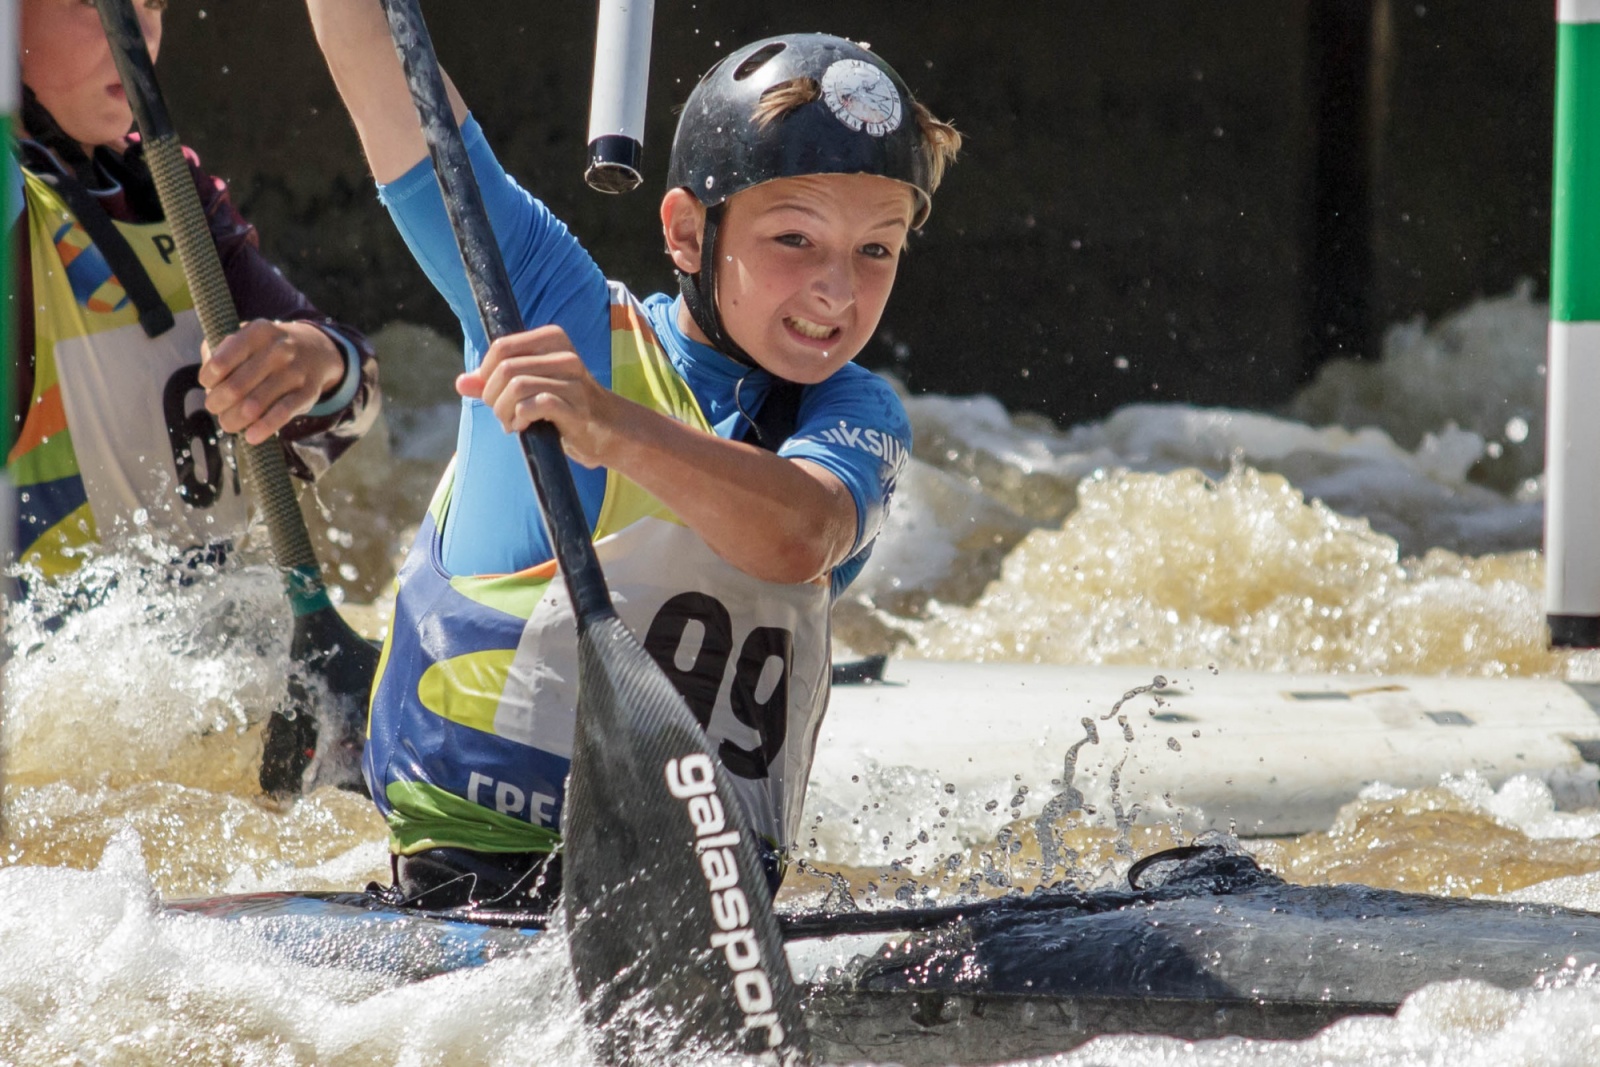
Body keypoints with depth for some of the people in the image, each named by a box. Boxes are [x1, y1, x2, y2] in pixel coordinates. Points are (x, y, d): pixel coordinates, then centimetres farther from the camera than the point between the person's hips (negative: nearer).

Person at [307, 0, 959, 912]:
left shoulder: (859, 418, 7)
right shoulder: (565, 317, 6)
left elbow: (796, 537, -19)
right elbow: (381, 77, 3)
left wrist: (607, 426, -35)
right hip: (471, 862, -3)